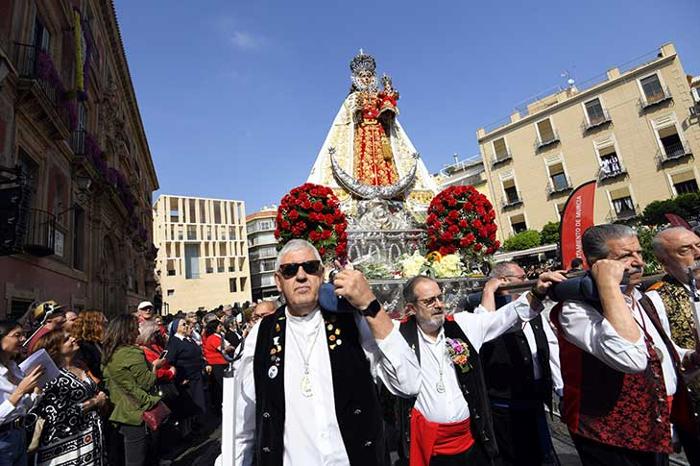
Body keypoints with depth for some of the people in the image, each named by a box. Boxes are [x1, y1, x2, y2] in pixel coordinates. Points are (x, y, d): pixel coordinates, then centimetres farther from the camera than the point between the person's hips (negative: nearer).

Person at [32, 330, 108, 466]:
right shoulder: (52, 377, -17)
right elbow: (61, 416, -21)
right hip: (68, 444, -6)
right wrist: (94, 402, -13)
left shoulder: (80, 365, 5)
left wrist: (101, 398, -3)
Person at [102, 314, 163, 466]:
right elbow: (147, 383, -17)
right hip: (136, 414, -8)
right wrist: (155, 366, -3)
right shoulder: (132, 353, -21)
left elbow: (108, 383, 15)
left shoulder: (108, 354, 3)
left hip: (119, 413, 8)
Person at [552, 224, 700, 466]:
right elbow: (629, 358, -39)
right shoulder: (575, 309, -24)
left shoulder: (647, 300, 5)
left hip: (659, 432, 8)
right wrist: (608, 284, -35)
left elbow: (663, 349, 21)